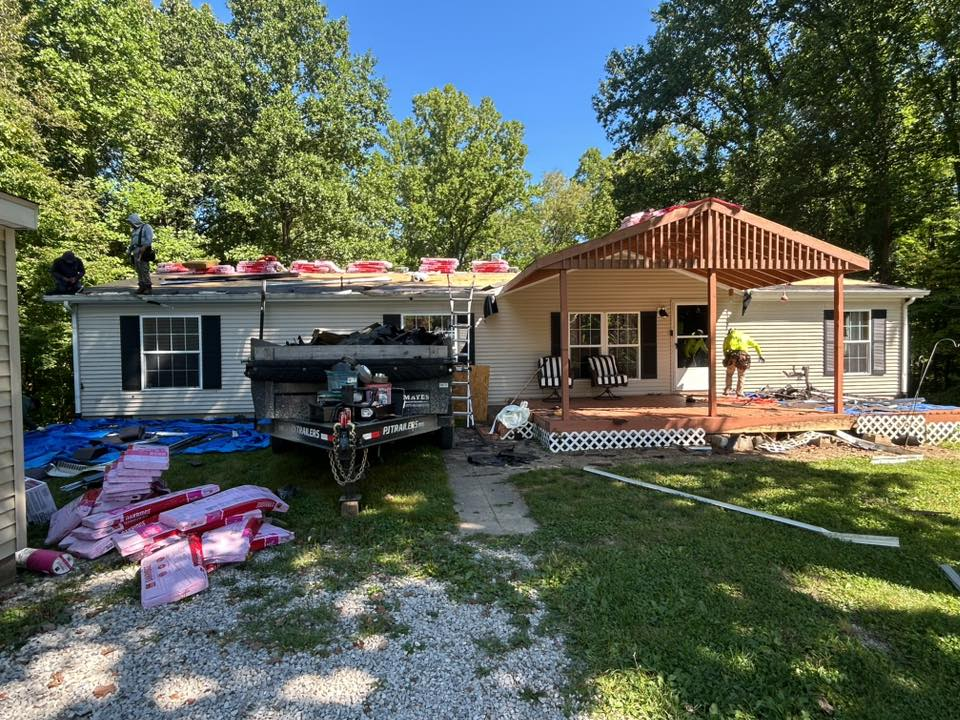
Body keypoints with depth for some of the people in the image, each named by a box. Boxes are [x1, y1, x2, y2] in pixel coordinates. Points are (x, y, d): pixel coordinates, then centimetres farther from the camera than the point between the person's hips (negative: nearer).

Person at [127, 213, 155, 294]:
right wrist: (129, 250, 13)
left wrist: (143, 248, -24)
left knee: (144, 270, -13)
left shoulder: (146, 227, -1)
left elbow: (149, 239, -14)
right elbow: (132, 242, 26)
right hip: (136, 252, 8)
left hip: (143, 252, -8)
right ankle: (142, 287, 3)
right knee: (139, 270, 2)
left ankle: (148, 287, -11)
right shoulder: (134, 231, 23)